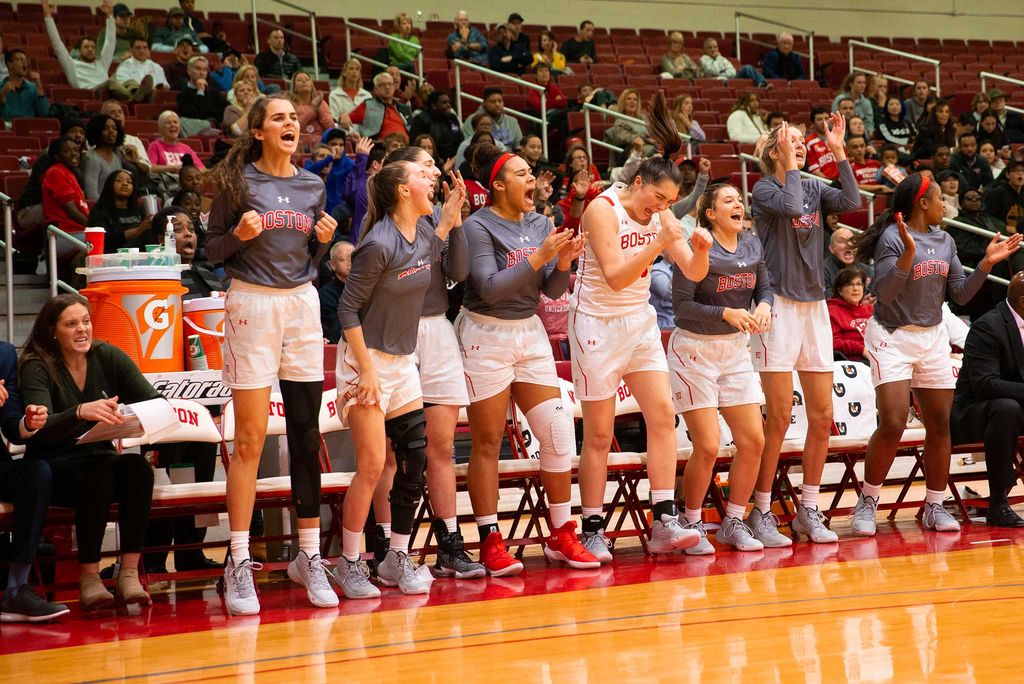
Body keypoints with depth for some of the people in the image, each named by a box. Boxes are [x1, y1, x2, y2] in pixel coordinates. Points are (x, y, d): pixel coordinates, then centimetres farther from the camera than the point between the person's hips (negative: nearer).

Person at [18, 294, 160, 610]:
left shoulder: (108, 357, 4)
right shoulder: (36, 367, -8)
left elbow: (154, 401, -3)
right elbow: (41, 429, -24)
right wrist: (81, 412, -43)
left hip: (101, 462, 4)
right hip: (53, 468, -4)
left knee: (136, 465, -29)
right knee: (101, 468, -34)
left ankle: (129, 573, -29)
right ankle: (88, 576, -28)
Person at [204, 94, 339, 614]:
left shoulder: (312, 186, 11)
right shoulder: (237, 182, -1)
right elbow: (212, 251, 2)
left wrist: (324, 239, -3)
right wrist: (239, 235, -17)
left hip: (302, 306, 4)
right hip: (252, 305, -4)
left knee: (306, 436, 4)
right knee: (250, 439, -4)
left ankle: (309, 557, 12)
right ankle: (239, 563, 2)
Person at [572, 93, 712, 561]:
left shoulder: (660, 214, 3)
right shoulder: (602, 209, -15)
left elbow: (693, 273, 2)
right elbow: (615, 276, -23)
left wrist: (701, 250, -19)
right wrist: (658, 244, -32)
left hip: (640, 321, 6)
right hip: (597, 323, -6)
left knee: (663, 414, -5)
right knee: (599, 433, -3)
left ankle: (663, 523, -6)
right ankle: (593, 533, 4)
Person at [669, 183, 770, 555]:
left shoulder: (752, 244, 3)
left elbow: (765, 289, 12)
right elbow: (681, 305, -16)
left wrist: (764, 306, -10)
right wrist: (726, 313, -25)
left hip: (735, 350, 6)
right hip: (694, 349, -6)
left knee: (753, 441, 1)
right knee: (707, 447, -9)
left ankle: (733, 523, 16)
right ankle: (691, 525, 10)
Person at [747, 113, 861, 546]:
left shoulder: (815, 188, 13)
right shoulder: (765, 189, -3)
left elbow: (852, 202, -4)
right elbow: (792, 206, -23)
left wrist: (838, 151, -4)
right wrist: (789, 165, -11)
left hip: (814, 305, 6)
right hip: (779, 306, -6)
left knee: (823, 416, 4)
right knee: (779, 416, -7)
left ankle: (808, 511, 14)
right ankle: (761, 513, 1)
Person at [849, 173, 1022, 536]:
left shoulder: (944, 241, 9)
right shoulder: (892, 238, -12)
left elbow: (960, 295, 11)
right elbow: (884, 292, -20)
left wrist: (987, 263, 0)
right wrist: (909, 254, -31)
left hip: (933, 338, 7)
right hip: (892, 338, -7)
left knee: (939, 425, 4)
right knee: (893, 424, -15)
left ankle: (934, 506, 14)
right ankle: (867, 502, 0)